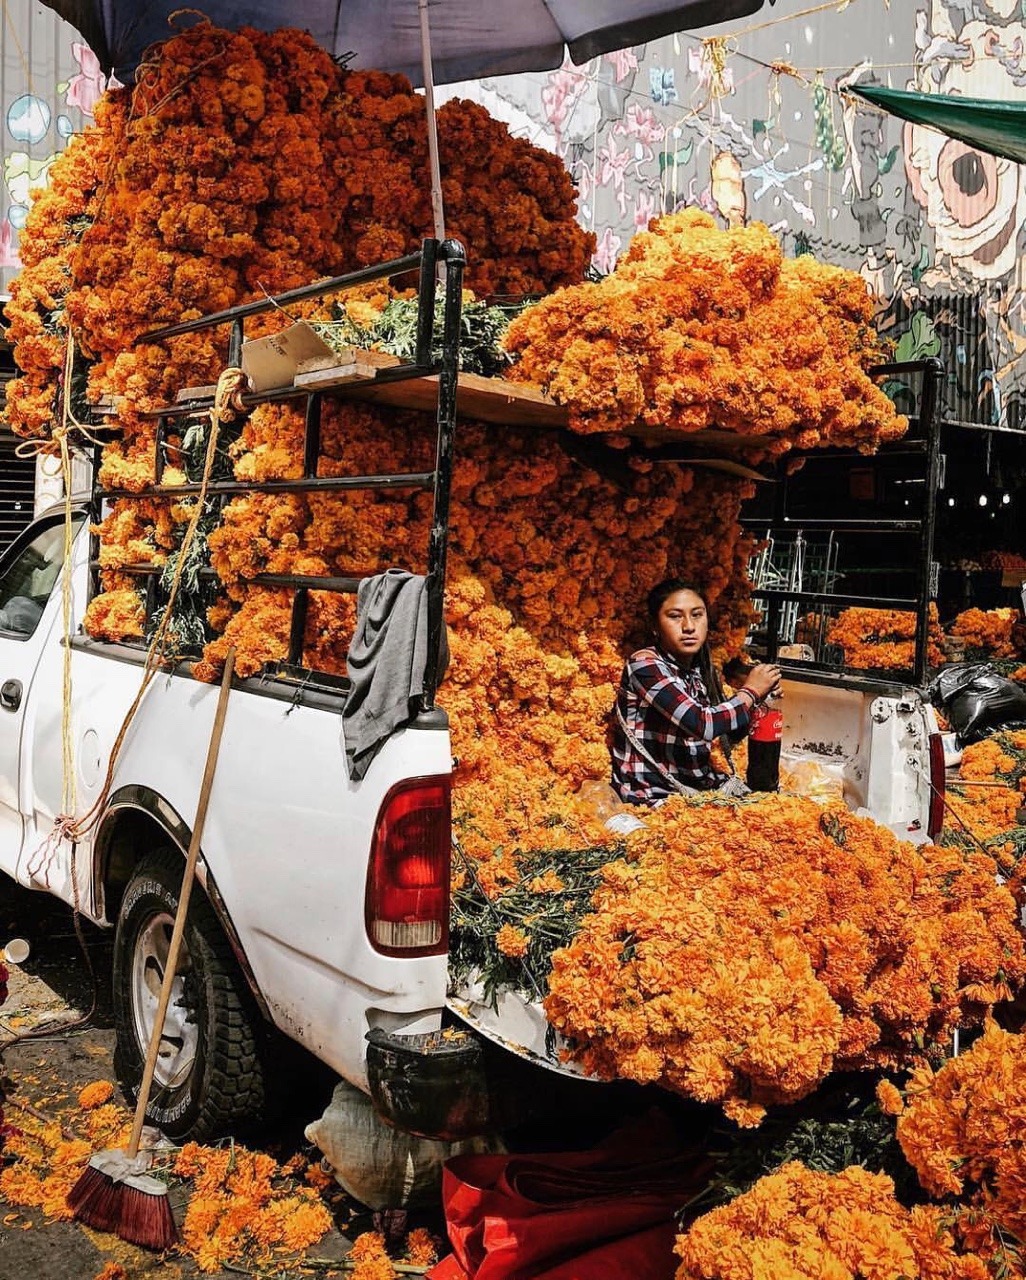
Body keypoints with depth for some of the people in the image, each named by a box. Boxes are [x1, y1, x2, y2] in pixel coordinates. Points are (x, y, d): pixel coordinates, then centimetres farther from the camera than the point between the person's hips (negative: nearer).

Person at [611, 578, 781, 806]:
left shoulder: (701, 668, 5)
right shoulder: (644, 665, -16)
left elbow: (731, 734, 17)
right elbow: (701, 724, -27)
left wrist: (758, 697, -1)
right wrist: (749, 691, -12)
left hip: (701, 785, 7)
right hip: (654, 796, -7)